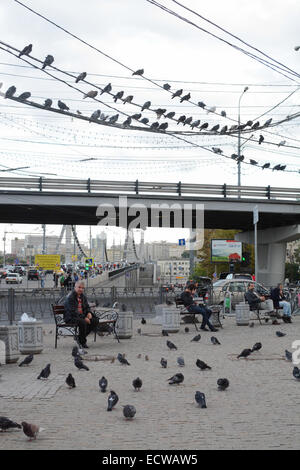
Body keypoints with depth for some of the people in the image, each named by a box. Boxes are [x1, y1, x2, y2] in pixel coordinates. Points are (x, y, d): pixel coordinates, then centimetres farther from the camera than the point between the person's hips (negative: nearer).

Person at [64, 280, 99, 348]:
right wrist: (84, 318, -25)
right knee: (83, 322, -36)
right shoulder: (70, 297, -14)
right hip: (70, 318, -8)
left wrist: (89, 313, -4)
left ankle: (80, 337, 2)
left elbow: (87, 307, 21)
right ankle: (82, 342, -16)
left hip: (81, 316, 8)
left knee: (95, 321, -9)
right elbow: (73, 312, -21)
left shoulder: (83, 296, 11)